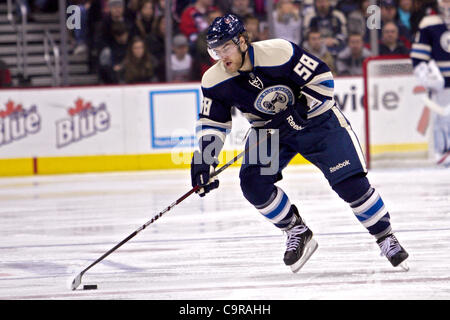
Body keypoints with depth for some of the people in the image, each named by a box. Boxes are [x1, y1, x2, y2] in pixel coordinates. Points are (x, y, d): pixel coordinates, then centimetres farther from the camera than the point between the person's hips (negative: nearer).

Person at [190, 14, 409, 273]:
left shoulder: (279, 53, -29)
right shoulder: (215, 81, -14)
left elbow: (322, 79, -21)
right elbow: (212, 123, -5)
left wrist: (298, 111, -29)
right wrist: (204, 161, -16)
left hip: (314, 118, -4)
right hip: (268, 128, 4)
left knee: (350, 182, -13)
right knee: (253, 184, -16)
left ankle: (386, 237, 4)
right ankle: (298, 232, 4)